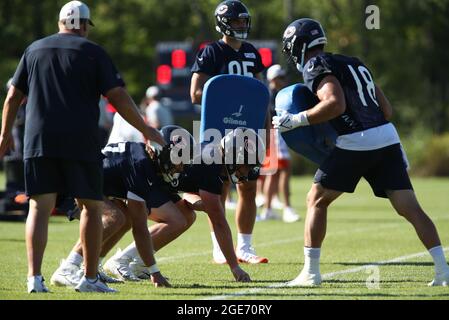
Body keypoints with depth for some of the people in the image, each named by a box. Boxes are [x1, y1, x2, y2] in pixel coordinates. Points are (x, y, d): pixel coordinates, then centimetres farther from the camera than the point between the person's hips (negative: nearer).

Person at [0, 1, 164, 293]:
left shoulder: (35, 50, 14)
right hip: (80, 143, -2)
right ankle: (90, 278, 9)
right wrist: (146, 130, 6)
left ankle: (35, 277, -10)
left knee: (40, 207, 2)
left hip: (39, 141, 3)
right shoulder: (92, 52, 3)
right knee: (91, 206, 9)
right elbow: (118, 96, -3)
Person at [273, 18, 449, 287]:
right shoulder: (354, 64, 25)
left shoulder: (317, 66, 1)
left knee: (317, 201, 9)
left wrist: (296, 120, -8)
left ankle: (311, 272, 7)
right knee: (410, 208, 3)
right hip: (387, 137, 7)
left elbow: (336, 104, -16)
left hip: (356, 144, -7)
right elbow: (387, 110, 23)